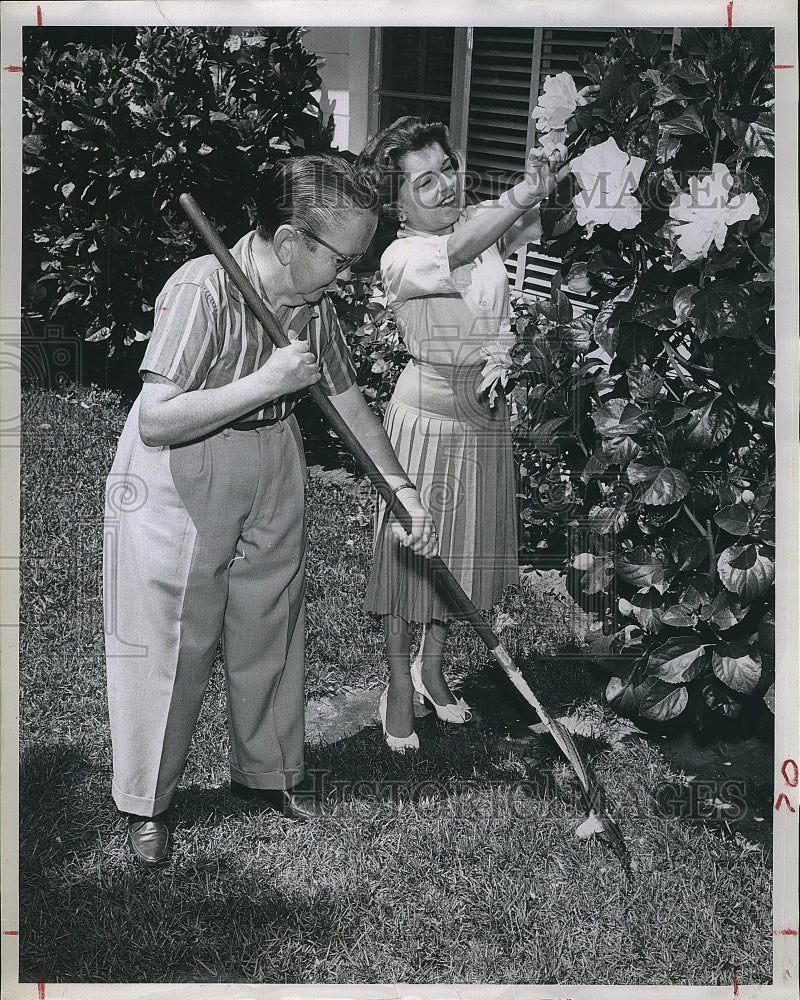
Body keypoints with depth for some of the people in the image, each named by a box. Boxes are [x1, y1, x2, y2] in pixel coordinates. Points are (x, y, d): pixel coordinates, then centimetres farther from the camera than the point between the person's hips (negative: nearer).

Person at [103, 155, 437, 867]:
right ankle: (146, 801, 21)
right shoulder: (201, 290, -28)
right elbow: (155, 421, -30)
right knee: (169, 642, 2)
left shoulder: (314, 303, -5)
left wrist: (401, 488, 1)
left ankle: (269, 770, 38)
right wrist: (265, 383, -31)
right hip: (180, 482, -6)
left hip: (273, 474, 7)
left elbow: (349, 402, 6)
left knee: (272, 628, 17)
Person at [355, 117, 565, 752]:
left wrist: (557, 177, -29)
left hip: (487, 419, 6)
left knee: (464, 554, 17)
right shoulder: (401, 259, -17)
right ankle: (400, 689, 21)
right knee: (411, 551, 5)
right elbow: (455, 253, -36)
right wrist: (524, 193, -43)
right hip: (427, 420, -5)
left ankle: (433, 669, 36)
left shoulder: (485, 223, 1)